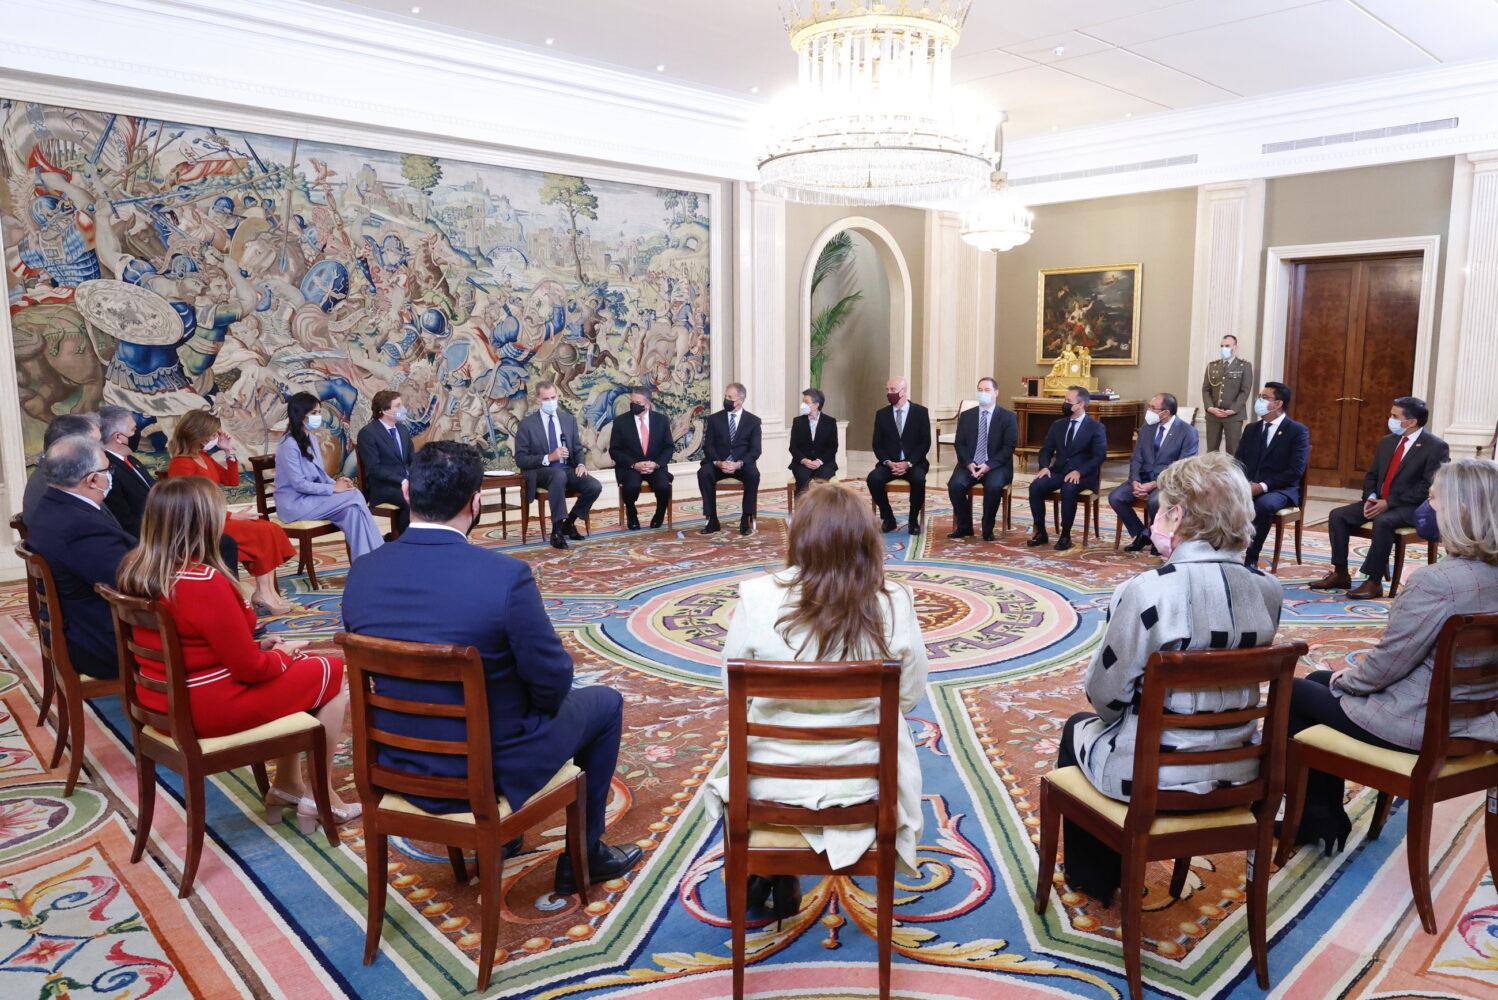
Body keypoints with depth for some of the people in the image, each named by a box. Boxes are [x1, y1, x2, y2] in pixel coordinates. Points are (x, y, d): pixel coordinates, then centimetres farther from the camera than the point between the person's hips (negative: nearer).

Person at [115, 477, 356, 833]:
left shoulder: (135, 570, -1)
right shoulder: (205, 582, -28)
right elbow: (248, 667, -21)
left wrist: (257, 646, 9)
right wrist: (281, 654, -1)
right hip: (211, 708, -9)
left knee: (299, 666, 24)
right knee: (333, 674, 8)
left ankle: (286, 787, 28)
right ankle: (323, 799, 18)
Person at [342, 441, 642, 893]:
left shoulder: (362, 573, -10)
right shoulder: (505, 575, -27)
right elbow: (553, 682, -17)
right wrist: (544, 694, 5)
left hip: (401, 768, 6)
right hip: (493, 770, -5)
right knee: (605, 703, 20)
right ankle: (583, 855, 31)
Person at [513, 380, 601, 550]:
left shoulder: (569, 419, 10)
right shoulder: (527, 424, -3)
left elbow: (578, 448, 15)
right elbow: (520, 459, -6)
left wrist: (581, 464, -8)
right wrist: (548, 458, -19)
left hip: (567, 469, 5)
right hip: (541, 471, -4)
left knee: (595, 486, -23)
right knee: (559, 475, -40)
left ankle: (569, 522, 3)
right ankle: (557, 531, -31)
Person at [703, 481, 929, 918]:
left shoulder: (757, 596, -18)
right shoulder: (894, 603, -16)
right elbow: (910, 695, -3)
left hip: (773, 780, 0)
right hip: (860, 779, 0)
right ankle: (784, 880, 39)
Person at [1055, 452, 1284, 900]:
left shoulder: (1147, 591, -24)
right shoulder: (1268, 589, -6)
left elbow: (1105, 693, -15)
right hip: (1238, 773, 6)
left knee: (1079, 727, 27)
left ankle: (1091, 877, 41)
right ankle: (1118, 865, 46)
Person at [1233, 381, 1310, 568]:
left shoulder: (1298, 431, -2)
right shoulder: (1251, 430, 15)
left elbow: (1296, 471, -11)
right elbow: (1238, 462, 10)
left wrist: (1263, 486, -20)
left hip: (1280, 490, -4)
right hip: (1249, 487, 5)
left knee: (1264, 504, -38)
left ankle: (1252, 558, -24)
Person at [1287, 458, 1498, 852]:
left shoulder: (1434, 581, -29)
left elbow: (1387, 663, -21)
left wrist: (1348, 678, 0)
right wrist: (1361, 670, 10)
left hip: (1415, 726, -9)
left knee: (1292, 693, 12)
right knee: (1319, 679, 24)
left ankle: (1313, 820, 26)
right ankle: (1329, 818, 32)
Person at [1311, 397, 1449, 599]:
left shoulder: (1436, 447, -9)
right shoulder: (1387, 442, 13)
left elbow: (1428, 488, -17)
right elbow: (1371, 475, 17)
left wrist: (1389, 503, -21)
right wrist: (1371, 498, -5)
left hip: (1411, 507, -7)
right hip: (1379, 502, 7)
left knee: (1383, 522, -36)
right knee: (1338, 515, -13)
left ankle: (1373, 582, -29)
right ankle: (1340, 574, -7)